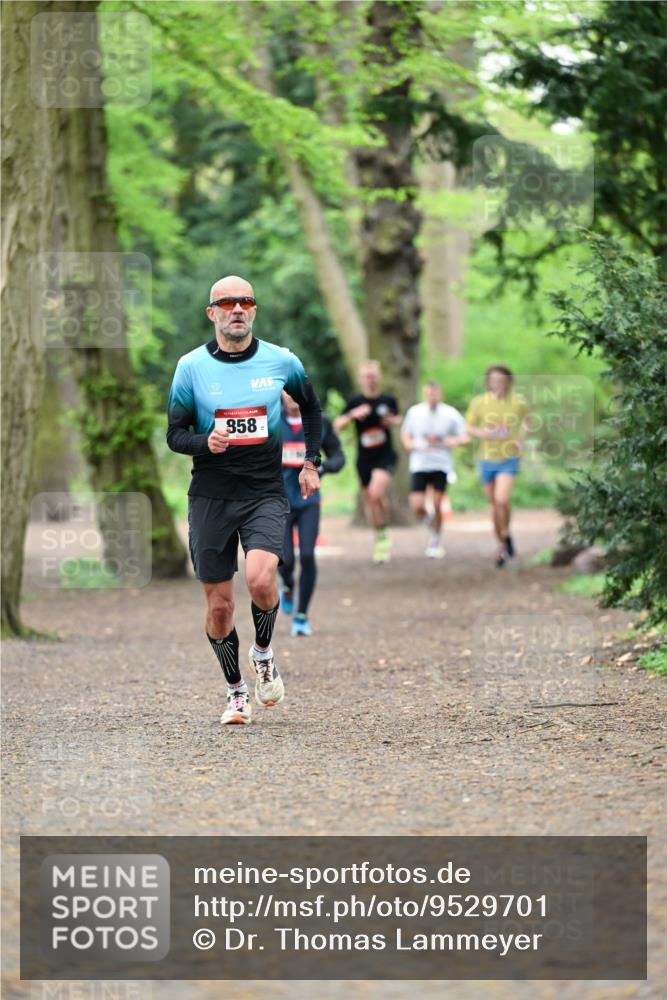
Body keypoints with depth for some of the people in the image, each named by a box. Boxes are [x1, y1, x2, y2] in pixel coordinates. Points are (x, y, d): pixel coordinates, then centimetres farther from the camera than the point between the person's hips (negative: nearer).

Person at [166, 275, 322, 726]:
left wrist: (312, 461, 16)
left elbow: (311, 407, 21)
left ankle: (264, 653, 5)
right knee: (219, 604, 3)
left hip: (265, 493, -1)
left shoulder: (281, 362, 1)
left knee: (260, 578, -25)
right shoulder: (192, 366, -2)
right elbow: (175, 434, 2)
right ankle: (236, 691, 23)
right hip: (211, 497, 1)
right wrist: (205, 442, -18)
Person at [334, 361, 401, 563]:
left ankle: (383, 534, -6)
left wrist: (393, 421, -4)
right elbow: (337, 425, -5)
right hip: (364, 458, 2)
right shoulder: (355, 401, -2)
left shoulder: (388, 400, 0)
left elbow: (397, 418, 19)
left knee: (376, 493, -25)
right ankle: (379, 540, 28)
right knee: (368, 500, 9)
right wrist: (352, 415, -22)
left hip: (385, 456, -2)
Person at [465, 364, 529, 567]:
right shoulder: (479, 403, -4)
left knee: (502, 499, -21)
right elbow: (469, 428, 6)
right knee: (494, 504, 10)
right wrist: (482, 433, -15)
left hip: (509, 459, -2)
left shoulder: (519, 403, -4)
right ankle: (502, 545, 26)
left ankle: (506, 533, 5)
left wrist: (521, 440, -1)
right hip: (487, 459, 2)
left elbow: (525, 421, 16)